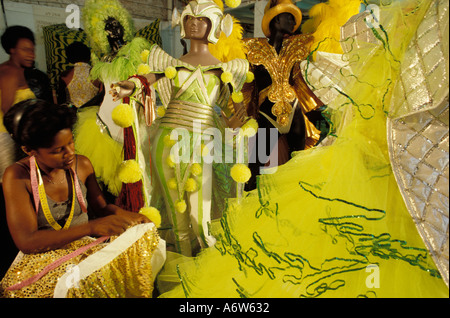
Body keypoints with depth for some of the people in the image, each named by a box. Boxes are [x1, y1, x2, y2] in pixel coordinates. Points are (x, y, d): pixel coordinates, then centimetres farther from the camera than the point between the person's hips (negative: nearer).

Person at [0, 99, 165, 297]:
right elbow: (26, 241, -20)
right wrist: (91, 227, -30)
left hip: (86, 248, 5)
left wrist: (127, 215, -12)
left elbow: (101, 207, 11)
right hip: (41, 258, -4)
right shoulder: (17, 177, -13)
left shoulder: (82, 165, -1)